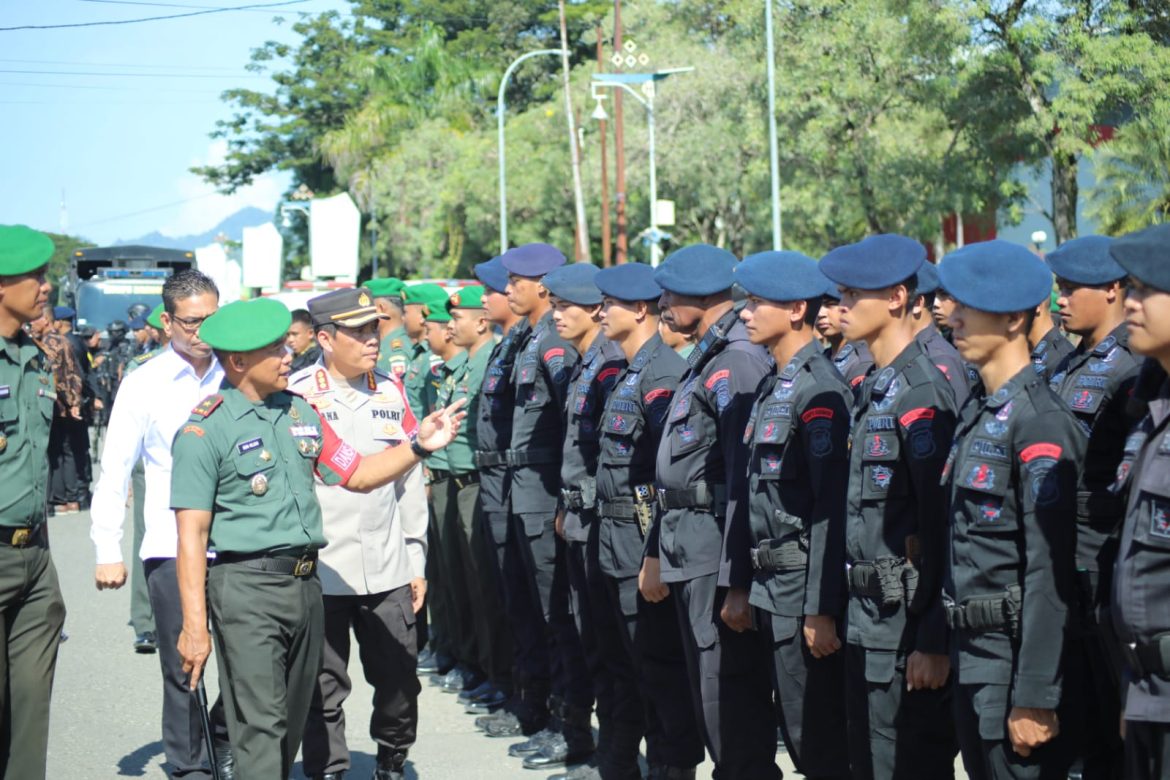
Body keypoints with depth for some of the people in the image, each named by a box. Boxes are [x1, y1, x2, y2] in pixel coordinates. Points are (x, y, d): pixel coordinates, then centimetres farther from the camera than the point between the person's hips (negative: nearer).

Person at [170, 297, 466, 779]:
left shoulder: (299, 412, 13)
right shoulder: (204, 431, -8)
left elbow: (357, 475, 17)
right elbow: (191, 535, -12)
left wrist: (419, 446, 2)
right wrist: (194, 627, -16)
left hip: (306, 583, 7)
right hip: (246, 588, -7)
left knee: (292, 725, 14)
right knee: (261, 726, -10)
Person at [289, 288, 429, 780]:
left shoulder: (391, 392, 11)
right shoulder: (296, 395, -3)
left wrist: (416, 560, 13)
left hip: (388, 572, 4)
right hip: (320, 572, -4)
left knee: (399, 681, 8)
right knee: (323, 690, 2)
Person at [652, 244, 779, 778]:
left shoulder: (737, 363, -16)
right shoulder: (704, 360, 15)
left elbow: (743, 482, -22)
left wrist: (736, 583, -24)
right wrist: (657, 553, 22)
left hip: (718, 556, -10)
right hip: (687, 553, 10)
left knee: (729, 705, -5)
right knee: (708, 699, 16)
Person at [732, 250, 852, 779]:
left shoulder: (819, 391, -16)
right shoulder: (772, 385, 13)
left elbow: (831, 509, -20)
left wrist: (820, 611, -21)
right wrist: (744, 584, 18)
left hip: (804, 589, -9)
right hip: (771, 587, 9)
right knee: (797, 735, 14)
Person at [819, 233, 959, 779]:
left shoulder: (921, 395, -17)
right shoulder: (873, 388, 12)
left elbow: (942, 526, -20)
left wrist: (934, 641, -20)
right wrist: (848, 611, 18)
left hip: (906, 626, -10)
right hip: (867, 620, 10)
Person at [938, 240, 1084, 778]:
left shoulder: (1039, 423, -16)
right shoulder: (978, 415, 12)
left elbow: (1050, 575, -19)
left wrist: (1036, 698, -20)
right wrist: (951, 649, 18)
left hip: (1015, 661, -9)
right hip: (973, 658, 9)